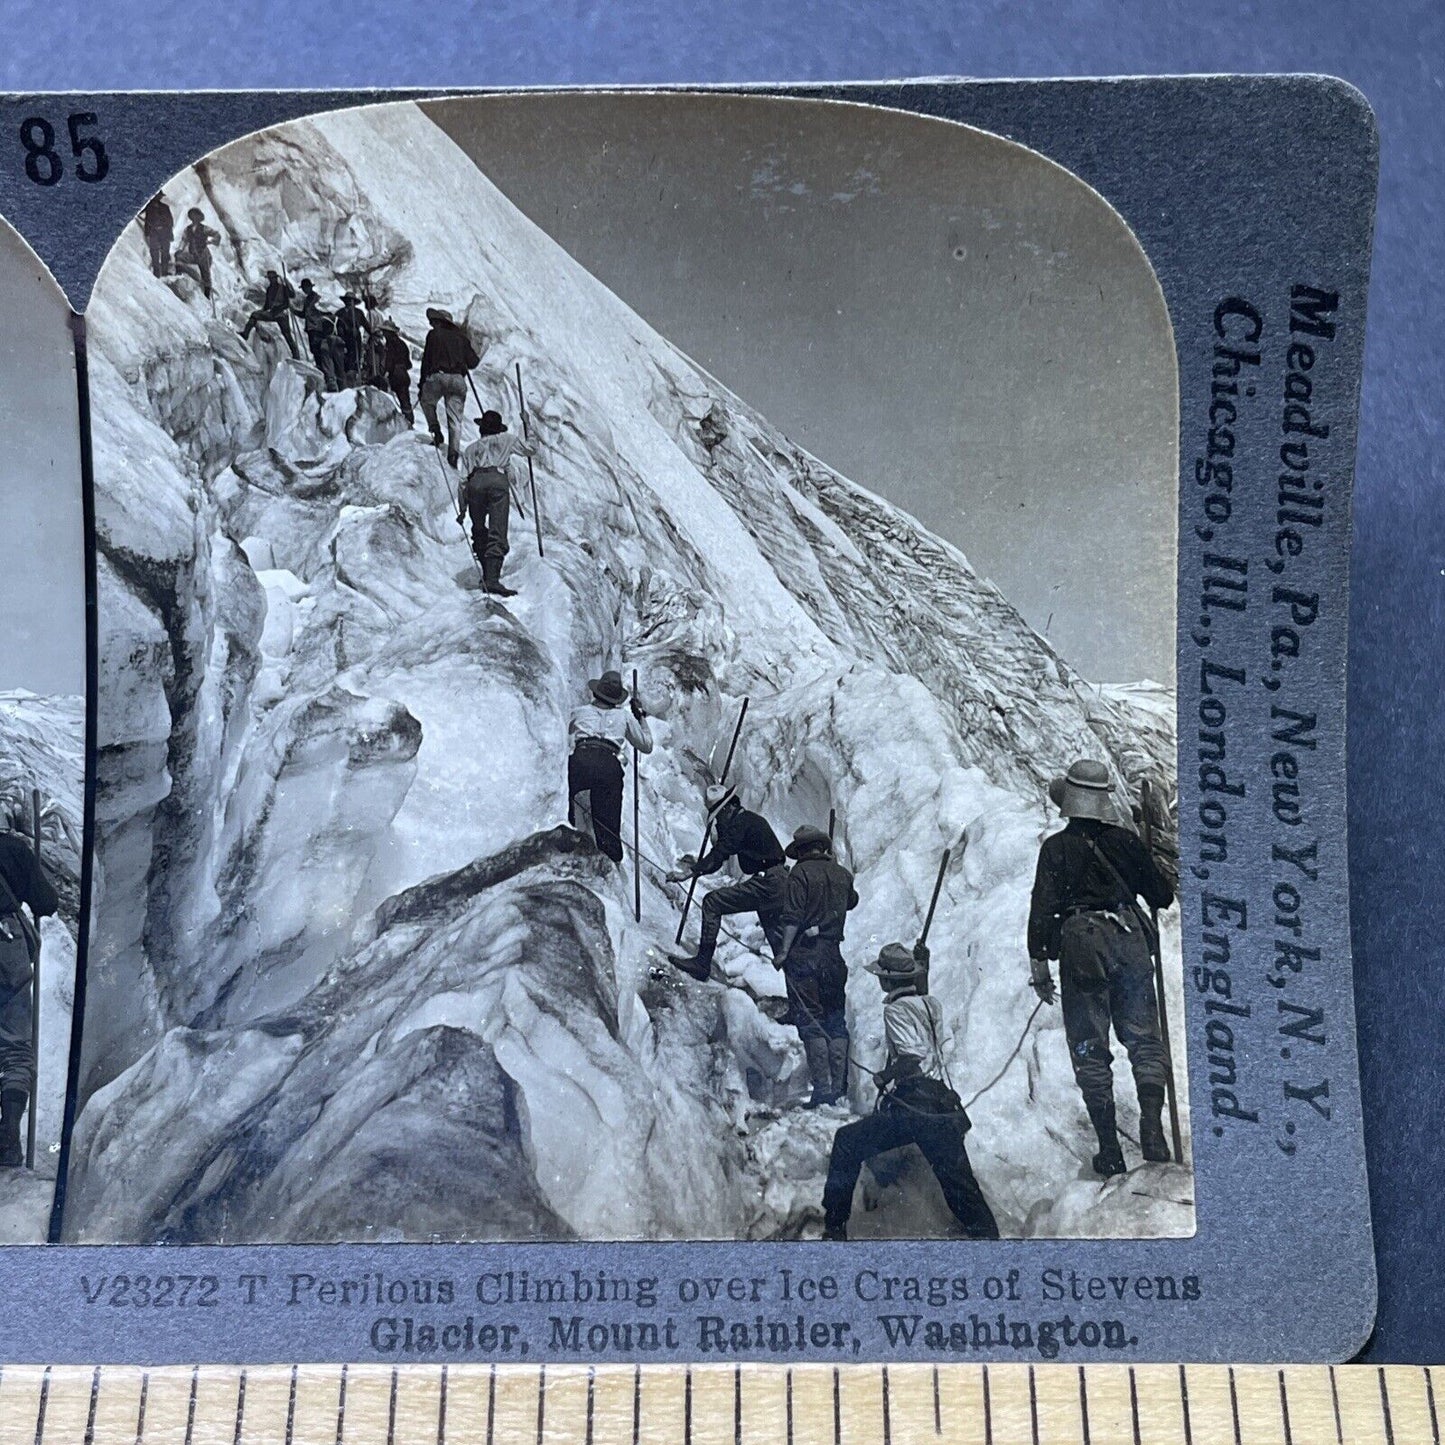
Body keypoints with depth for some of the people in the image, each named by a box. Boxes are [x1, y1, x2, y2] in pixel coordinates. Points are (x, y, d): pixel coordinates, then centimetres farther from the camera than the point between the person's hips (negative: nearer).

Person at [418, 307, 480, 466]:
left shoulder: (434, 334, 7)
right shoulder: (461, 337, 15)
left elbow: (426, 361, 4)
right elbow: (473, 362, 11)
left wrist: (421, 384, 7)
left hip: (438, 377, -3)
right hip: (458, 380, 3)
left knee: (426, 401, 25)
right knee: (455, 419, 3)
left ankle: (436, 431, 7)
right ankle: (454, 452, -9)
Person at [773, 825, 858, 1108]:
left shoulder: (801, 873, -7)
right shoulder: (842, 874, 9)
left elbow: (792, 917, -16)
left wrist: (783, 952, -12)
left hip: (803, 954, -5)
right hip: (833, 955, 5)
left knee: (810, 1021, -3)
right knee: (836, 1021, 13)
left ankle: (822, 1089, -6)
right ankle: (839, 1088, 12)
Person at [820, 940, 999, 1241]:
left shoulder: (896, 1008, -5)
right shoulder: (932, 1005, 14)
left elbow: (912, 1055, -18)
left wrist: (884, 1077, -2)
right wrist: (923, 963, 40)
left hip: (911, 1107, -7)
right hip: (944, 1109, 7)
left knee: (846, 1143, 8)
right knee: (962, 1188, 12)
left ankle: (835, 1227, 9)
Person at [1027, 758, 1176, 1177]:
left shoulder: (1056, 848, -1)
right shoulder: (1124, 840, 6)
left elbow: (1042, 908, -7)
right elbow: (1163, 896, 12)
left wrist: (1038, 963, -1)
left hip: (1081, 947, -2)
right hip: (1131, 941, 2)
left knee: (1090, 1049, 5)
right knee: (1144, 1036, 9)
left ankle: (1109, 1148, 5)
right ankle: (1151, 1125, -9)